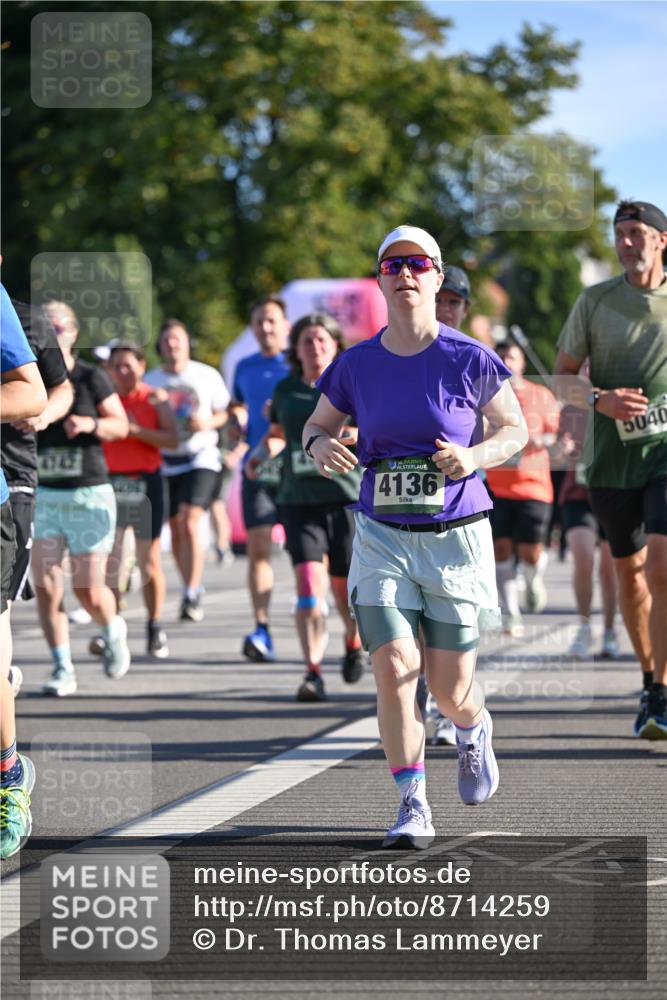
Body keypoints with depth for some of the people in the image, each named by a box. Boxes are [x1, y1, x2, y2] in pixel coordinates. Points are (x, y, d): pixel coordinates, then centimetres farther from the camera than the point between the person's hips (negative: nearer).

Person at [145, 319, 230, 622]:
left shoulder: (207, 376, 2)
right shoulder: (150, 380, 7)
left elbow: (224, 413, 9)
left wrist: (208, 423, -11)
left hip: (200, 458, -4)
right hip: (165, 463, 4)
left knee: (190, 523, -18)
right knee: (175, 529, 6)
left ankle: (192, 594, -16)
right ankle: (191, 592, 20)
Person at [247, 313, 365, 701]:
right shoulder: (286, 389, 11)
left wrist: (362, 434, -22)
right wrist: (262, 452, 7)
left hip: (347, 497, -2)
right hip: (299, 500, 2)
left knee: (346, 586, 7)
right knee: (309, 582, -15)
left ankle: (354, 643, 41)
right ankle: (314, 673, -17)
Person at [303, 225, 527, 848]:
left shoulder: (468, 360, -6)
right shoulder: (357, 364, 0)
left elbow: (515, 429, 5)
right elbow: (318, 425, 14)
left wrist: (475, 456, -15)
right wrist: (319, 446, -10)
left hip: (456, 539, -1)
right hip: (382, 538, 1)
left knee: (449, 691, 4)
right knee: (392, 671, -14)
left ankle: (474, 730, 42)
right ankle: (413, 807, -3)